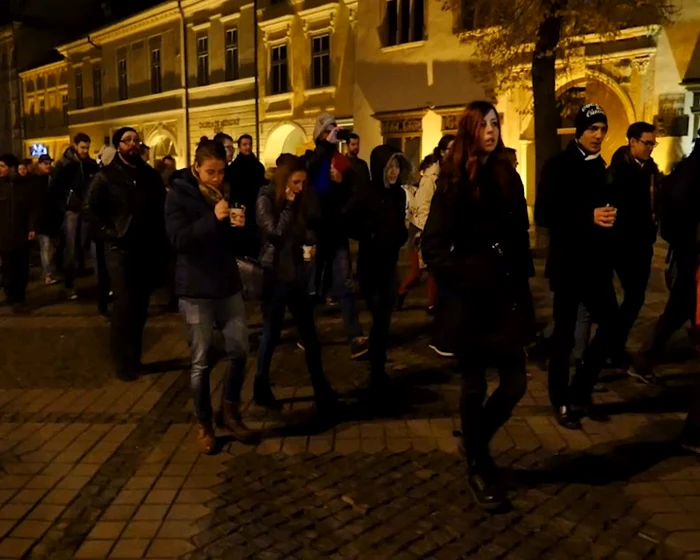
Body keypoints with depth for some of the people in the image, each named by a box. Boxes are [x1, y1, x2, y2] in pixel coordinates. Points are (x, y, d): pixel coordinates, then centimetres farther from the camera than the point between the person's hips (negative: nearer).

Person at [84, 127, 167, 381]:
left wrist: (159, 238, 4)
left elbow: (162, 208, 14)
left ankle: (134, 358, 22)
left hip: (148, 248, 4)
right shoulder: (107, 175, -1)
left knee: (140, 306, 9)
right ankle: (124, 362, 6)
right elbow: (90, 208, -3)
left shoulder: (151, 175, 10)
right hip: (120, 248, -4)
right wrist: (108, 233, -11)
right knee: (124, 305, -5)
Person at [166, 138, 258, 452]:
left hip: (228, 284, 5)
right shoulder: (179, 195, -5)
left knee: (239, 350, 4)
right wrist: (213, 219, -28)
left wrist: (239, 227, -8)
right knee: (201, 361, 3)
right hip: (195, 289, -5)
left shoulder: (226, 193, 11)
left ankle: (229, 412, 24)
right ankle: (203, 424, 19)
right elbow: (178, 240, -19)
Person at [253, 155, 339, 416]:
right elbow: (276, 234, -20)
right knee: (271, 334, 4)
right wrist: (288, 206, -16)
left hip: (297, 275, 6)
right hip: (275, 276, -6)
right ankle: (261, 388, 19)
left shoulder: (297, 201, 8)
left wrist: (310, 243, -6)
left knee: (309, 333, 9)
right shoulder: (265, 199, -10)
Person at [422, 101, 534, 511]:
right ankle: (477, 466, 29)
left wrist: (524, 285, 6)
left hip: (510, 294, 5)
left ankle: (477, 442, 33)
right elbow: (434, 246, -10)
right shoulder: (454, 181, -6)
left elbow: (521, 236, 11)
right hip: (475, 299, -4)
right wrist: (463, 281, -18)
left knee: (515, 382, 5)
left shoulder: (509, 176, 9)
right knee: (475, 386, 8)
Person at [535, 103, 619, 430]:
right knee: (565, 332, 3)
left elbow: (603, 206, 18)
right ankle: (562, 402, 19)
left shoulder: (599, 167, 13)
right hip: (568, 263, -6)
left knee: (611, 323, 1)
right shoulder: (558, 166, -6)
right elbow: (543, 215, -15)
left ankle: (579, 393, 19)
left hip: (596, 263, 6)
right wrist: (589, 216, -21)